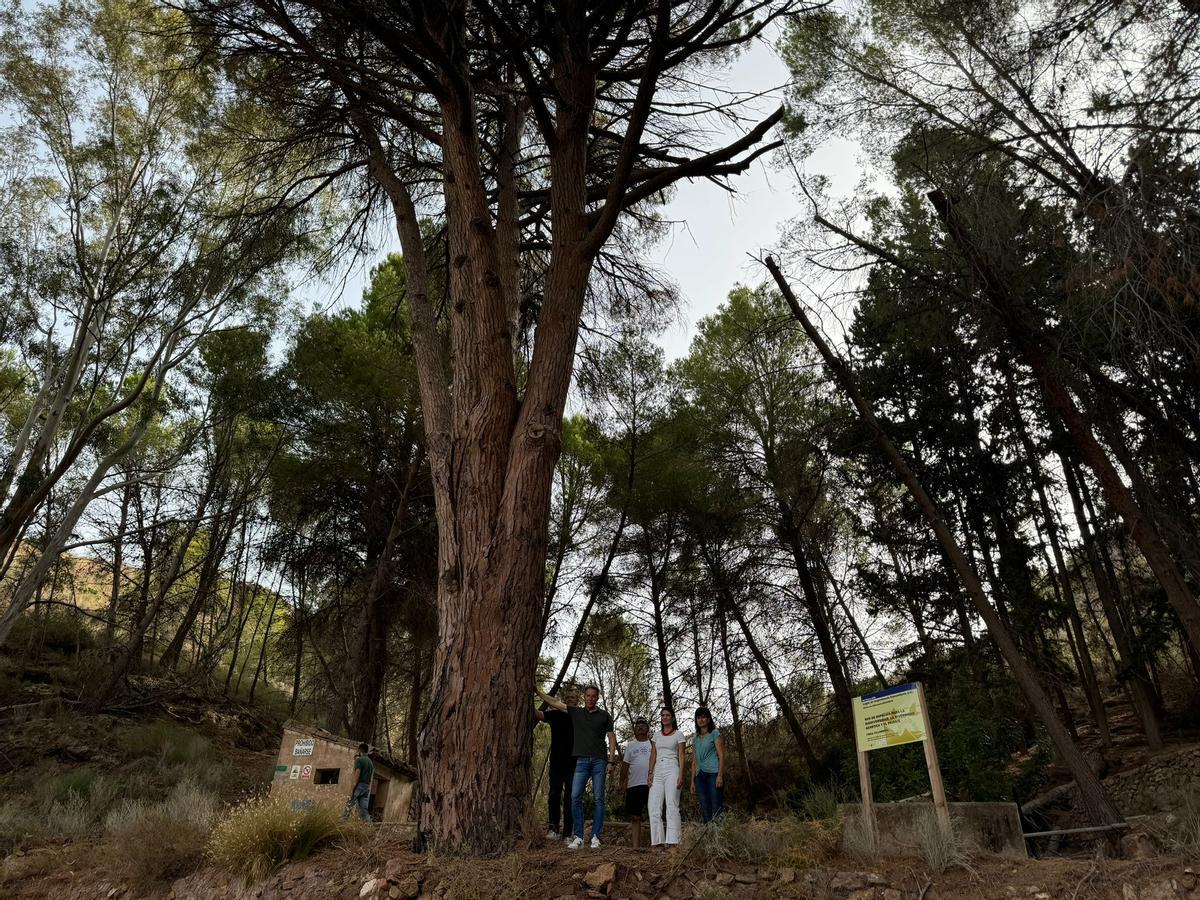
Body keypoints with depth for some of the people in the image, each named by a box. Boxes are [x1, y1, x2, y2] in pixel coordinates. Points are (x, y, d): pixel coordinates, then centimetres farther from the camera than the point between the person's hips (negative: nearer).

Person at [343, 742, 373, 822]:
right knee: (364, 809, 3)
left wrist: (352, 788, -15)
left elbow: (357, 775, -13)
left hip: (359, 785, -7)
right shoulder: (371, 762, 21)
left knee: (348, 806, -4)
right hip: (367, 787, 7)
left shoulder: (359, 760, -3)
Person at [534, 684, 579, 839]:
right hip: (557, 762, 0)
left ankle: (567, 832, 7)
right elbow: (539, 714, -12)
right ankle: (553, 828, -2)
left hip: (573, 763, 0)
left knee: (570, 797, 2)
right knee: (554, 794, -6)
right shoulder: (555, 714, 4)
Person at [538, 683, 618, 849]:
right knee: (575, 797, -7)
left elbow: (611, 737, 7)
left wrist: (611, 760, -2)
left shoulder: (604, 715, 8)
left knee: (599, 799, -3)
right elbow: (554, 702, 11)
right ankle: (578, 837, -2)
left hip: (599, 761, -1)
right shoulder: (576, 712, 12)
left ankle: (596, 837, 3)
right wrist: (537, 692, 7)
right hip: (581, 760, 2)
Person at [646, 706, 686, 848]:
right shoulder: (657, 735, 16)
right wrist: (650, 773, 3)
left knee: (672, 805, -10)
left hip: (672, 770, -4)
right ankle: (657, 840, 0)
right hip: (658, 771, 4)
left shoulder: (678, 734, 5)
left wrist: (681, 775, -10)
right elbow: (653, 755, 14)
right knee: (654, 806, -4)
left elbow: (681, 756, 0)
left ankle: (672, 840, -10)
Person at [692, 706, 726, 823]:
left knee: (716, 809, -10)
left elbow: (721, 756, -4)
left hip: (713, 773, -5)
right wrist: (692, 781, 13)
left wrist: (720, 776, -14)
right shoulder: (695, 739, 19)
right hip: (700, 775, 5)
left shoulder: (715, 733, 4)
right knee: (705, 810, 3)